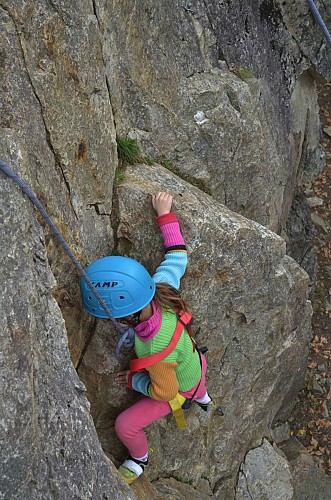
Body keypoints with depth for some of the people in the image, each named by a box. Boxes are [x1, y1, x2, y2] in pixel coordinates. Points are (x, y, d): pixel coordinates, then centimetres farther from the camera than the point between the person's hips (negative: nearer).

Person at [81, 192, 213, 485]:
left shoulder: (157, 350, -48)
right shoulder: (160, 288, -34)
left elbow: (165, 392, -30)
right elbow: (177, 256, -16)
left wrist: (132, 380, -13)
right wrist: (165, 216, -9)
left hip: (180, 390, -6)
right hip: (196, 364, 6)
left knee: (126, 426, 3)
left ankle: (139, 460, 36)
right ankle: (204, 399, 74)